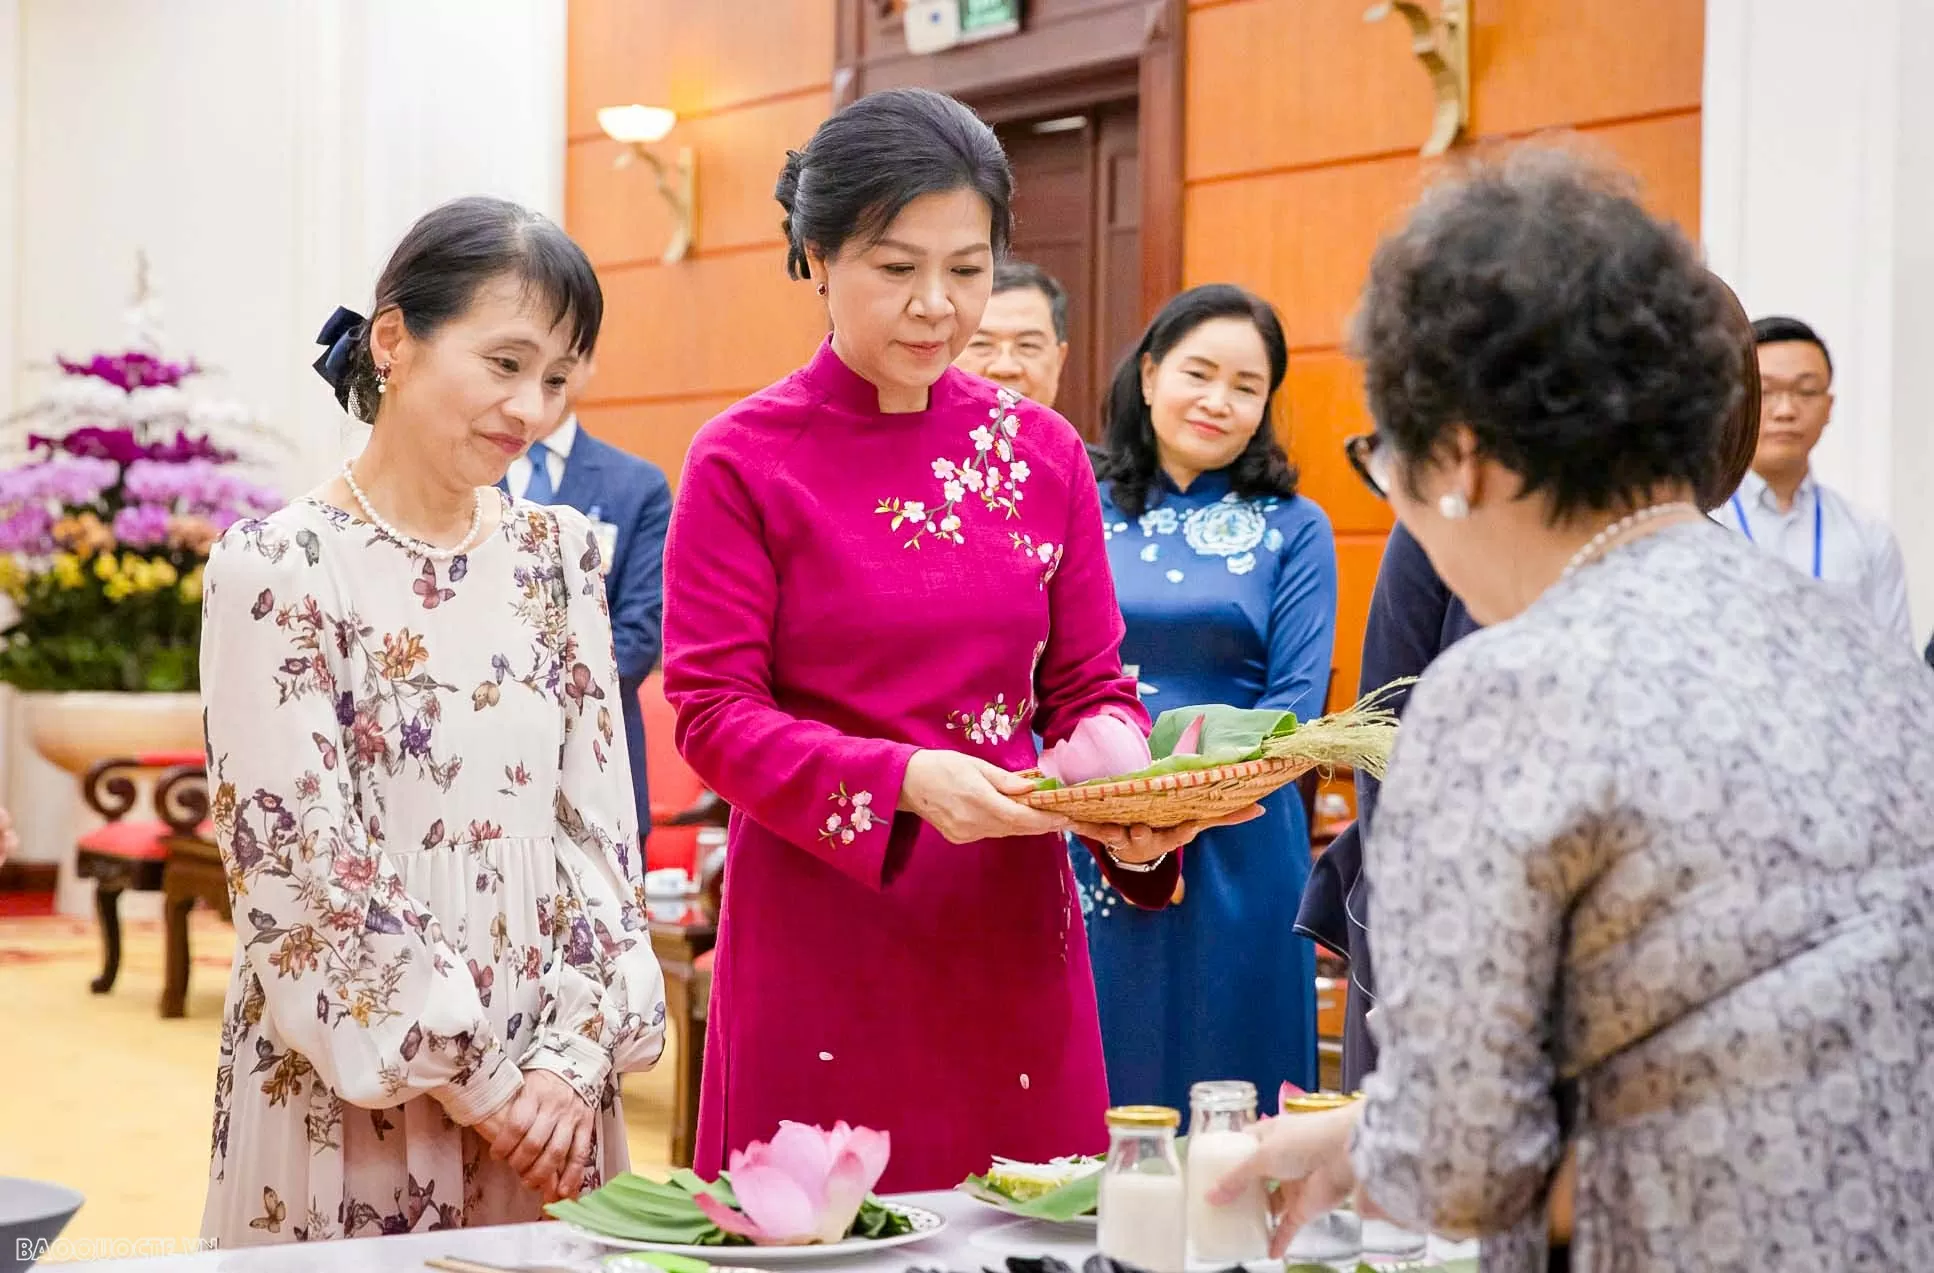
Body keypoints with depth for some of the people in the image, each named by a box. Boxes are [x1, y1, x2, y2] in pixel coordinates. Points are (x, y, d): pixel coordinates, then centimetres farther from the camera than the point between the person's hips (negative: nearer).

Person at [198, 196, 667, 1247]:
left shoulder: (557, 555, 6)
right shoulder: (276, 569, -10)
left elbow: (598, 821, 4)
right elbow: (304, 871, -12)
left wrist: (575, 1052, -8)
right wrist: (482, 1084, -11)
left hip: (549, 1091, 5)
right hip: (351, 1102, -4)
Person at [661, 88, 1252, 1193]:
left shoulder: (1044, 453, 6)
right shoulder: (746, 460, -5)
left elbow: (1091, 688, 8)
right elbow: (714, 712, -8)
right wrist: (903, 780, -23)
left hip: (1011, 924, 3)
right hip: (823, 933, -3)